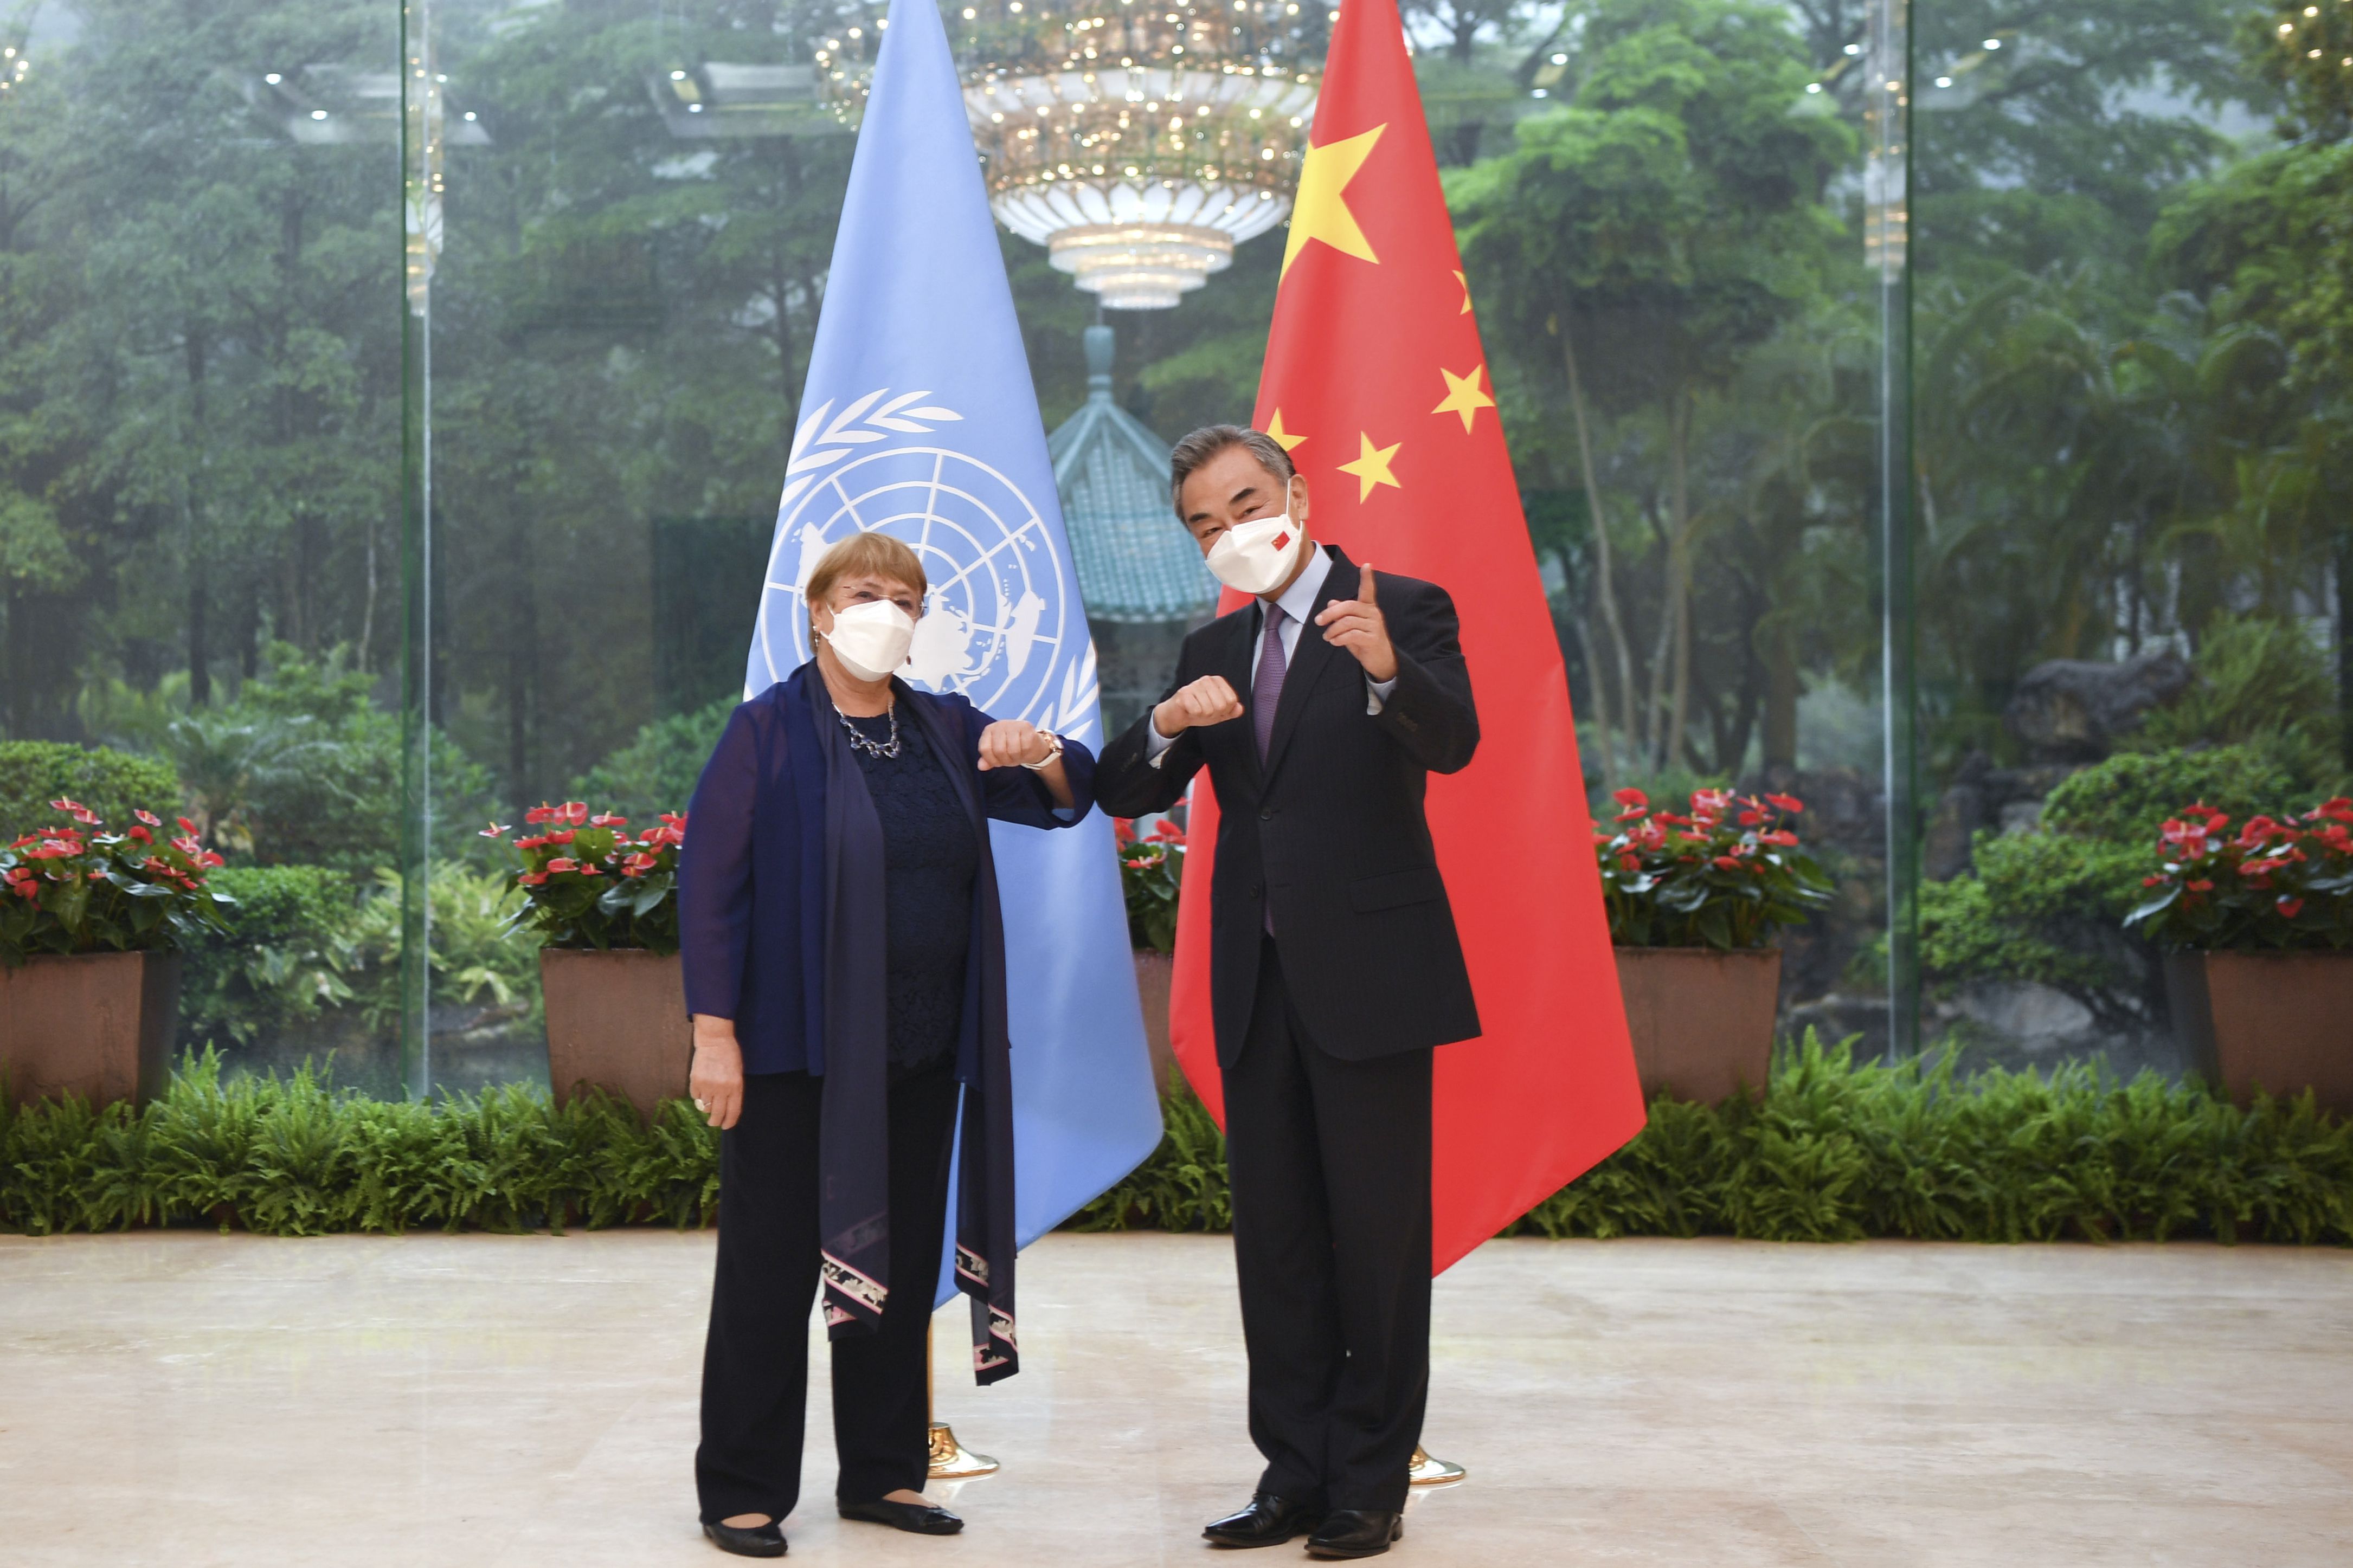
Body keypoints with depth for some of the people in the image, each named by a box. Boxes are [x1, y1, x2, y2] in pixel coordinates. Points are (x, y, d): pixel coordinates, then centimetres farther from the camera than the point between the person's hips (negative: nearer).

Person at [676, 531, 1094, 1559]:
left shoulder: (946, 730, 11)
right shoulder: (769, 731, -5)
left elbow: (1069, 796, 14)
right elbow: (708, 881, -9)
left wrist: (1041, 755, -11)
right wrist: (713, 1032, -15)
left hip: (923, 1052, 6)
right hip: (798, 1049, -5)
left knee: (902, 1263, 11)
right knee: (773, 1265, 0)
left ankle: (883, 1474, 23)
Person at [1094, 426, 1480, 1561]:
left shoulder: (1402, 613, -3)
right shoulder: (1214, 652, 15)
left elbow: (1453, 743, -20)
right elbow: (1126, 794, 10)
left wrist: (1388, 672, -40)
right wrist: (1168, 725, -12)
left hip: (1368, 969, -6)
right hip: (1259, 982, 6)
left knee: (1377, 1232, 0)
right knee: (1275, 1235, 9)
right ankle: (1297, 1473, 18)